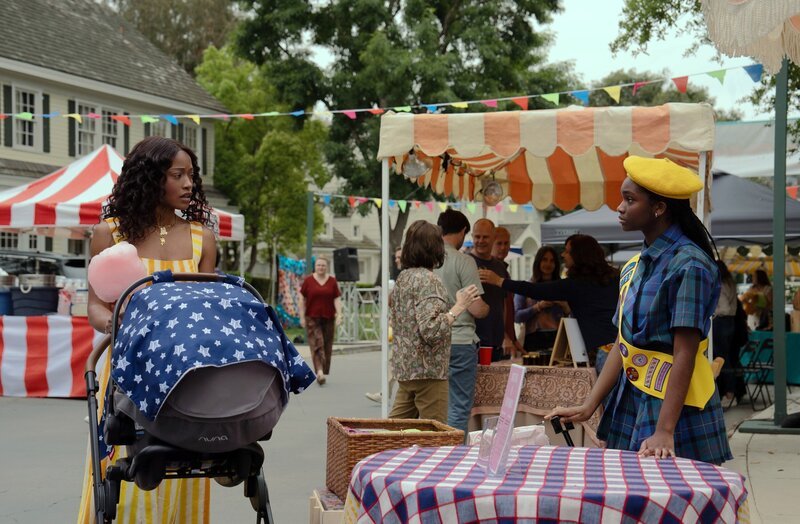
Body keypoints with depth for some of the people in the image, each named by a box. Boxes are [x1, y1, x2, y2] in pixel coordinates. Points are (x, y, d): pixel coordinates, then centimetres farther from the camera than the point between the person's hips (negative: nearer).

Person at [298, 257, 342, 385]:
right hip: (312, 318, -2)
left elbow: (337, 299, 1)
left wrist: (339, 315, -10)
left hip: (328, 318, 2)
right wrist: (302, 317, -1)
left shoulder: (332, 281, 3)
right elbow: (302, 299, 3)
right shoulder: (308, 280, 0)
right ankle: (319, 372, -22)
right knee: (317, 344, -13)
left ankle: (324, 373, 16)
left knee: (327, 346, 6)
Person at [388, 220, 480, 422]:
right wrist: (458, 307, -18)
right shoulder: (428, 280, -15)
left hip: (404, 366, 9)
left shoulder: (403, 277, 11)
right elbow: (431, 330, -24)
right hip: (427, 369, -9)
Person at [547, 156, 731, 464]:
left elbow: (685, 354, -19)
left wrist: (665, 432, -23)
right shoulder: (635, 267, 9)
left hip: (673, 404, -7)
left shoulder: (689, 265, -15)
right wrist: (588, 407, 4)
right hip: (630, 401, 7)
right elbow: (624, 345, 10)